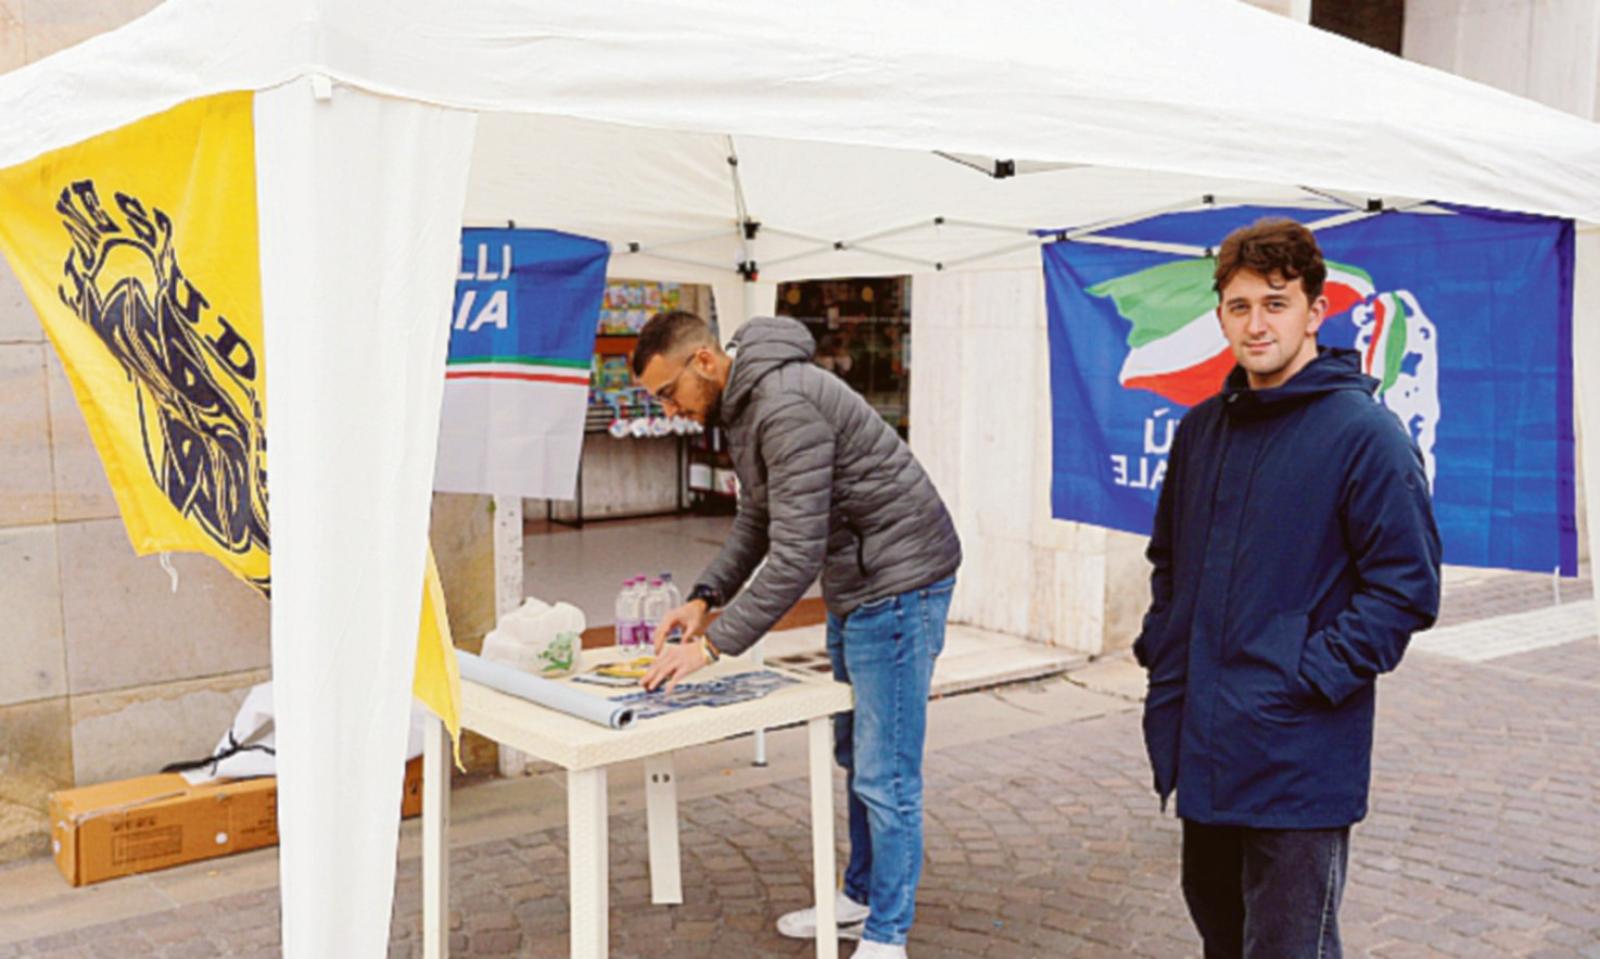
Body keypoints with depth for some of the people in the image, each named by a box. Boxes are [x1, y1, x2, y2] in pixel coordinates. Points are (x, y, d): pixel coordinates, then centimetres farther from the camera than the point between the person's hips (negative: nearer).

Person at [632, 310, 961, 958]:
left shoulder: (786, 408, -27)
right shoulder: (742, 405, 7)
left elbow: (796, 553, -30)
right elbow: (757, 520, 16)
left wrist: (714, 645, -27)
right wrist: (704, 597, 3)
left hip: (897, 583, -11)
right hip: (853, 586, 11)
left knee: (885, 772, -3)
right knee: (855, 755, 20)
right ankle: (861, 899, 34)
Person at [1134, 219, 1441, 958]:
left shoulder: (1365, 434, -12)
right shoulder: (1202, 429, 9)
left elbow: (1407, 587, -14)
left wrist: (1309, 676, -18)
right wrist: (1162, 651, 9)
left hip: (1299, 762, -7)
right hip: (1199, 749, 7)